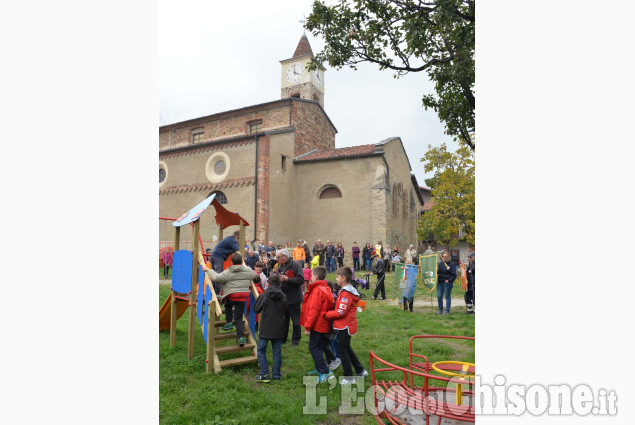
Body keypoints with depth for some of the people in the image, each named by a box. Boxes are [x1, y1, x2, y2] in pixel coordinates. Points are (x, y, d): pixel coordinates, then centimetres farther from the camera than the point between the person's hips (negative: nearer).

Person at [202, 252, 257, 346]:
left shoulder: (228, 272, -7)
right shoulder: (248, 270, 7)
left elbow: (216, 278, -16)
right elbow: (255, 275, 25)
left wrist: (208, 270, -2)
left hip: (231, 296, -3)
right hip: (243, 297, 3)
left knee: (228, 306, 32)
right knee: (238, 317, 9)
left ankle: (229, 322, 20)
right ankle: (241, 336, 0)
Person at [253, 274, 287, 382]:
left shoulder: (264, 296, -11)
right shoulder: (283, 297, -1)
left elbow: (256, 310, -1)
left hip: (265, 329, -3)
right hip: (278, 329, 3)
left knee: (261, 351, 8)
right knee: (277, 352, 11)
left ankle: (264, 374, 3)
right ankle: (276, 375, 15)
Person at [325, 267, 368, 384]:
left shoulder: (345, 293, -21)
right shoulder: (349, 290, 10)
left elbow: (341, 312, -24)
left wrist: (326, 314, -12)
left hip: (345, 326, -10)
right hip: (347, 325, 10)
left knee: (342, 350, 0)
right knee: (347, 348, 22)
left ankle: (349, 378, 9)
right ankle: (360, 370, 31)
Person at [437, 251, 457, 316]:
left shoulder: (451, 265, -3)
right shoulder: (440, 263, 9)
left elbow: (454, 275, -6)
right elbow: (438, 271, 18)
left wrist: (449, 280, -17)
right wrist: (436, 271, -4)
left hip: (447, 283, -4)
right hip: (440, 282, 5)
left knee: (447, 296, 2)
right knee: (439, 296, 6)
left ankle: (447, 311, 8)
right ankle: (440, 310, 19)